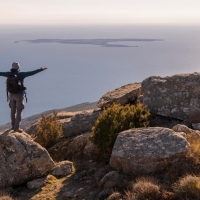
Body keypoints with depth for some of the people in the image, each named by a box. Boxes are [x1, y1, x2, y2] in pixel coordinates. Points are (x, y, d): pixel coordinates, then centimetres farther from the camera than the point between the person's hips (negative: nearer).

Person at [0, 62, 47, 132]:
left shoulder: (9, 74, -1)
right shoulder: (21, 74, -16)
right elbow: (32, 73, -20)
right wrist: (41, 69, -16)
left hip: (12, 95, 5)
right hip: (19, 95, -5)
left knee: (13, 110, 20)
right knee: (19, 111, 0)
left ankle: (13, 125, 28)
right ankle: (16, 128, -2)